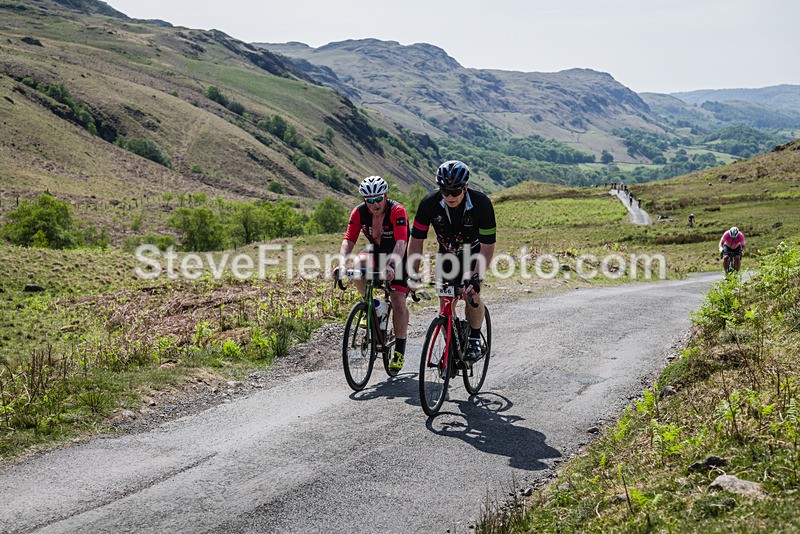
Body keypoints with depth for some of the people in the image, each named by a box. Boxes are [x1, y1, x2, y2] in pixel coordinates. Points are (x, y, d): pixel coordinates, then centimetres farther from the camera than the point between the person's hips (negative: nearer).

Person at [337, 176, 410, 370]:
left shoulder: (397, 210, -29)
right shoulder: (359, 212, -16)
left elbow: (401, 242, -40)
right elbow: (348, 240, -21)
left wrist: (391, 265, -56)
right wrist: (342, 263, -40)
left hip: (399, 256, -4)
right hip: (376, 252, 4)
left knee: (398, 302, -15)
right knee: (358, 265, -30)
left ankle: (400, 351, -3)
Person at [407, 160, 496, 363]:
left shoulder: (481, 204, -31)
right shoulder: (430, 204, -25)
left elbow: (488, 245, -29)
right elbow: (416, 239, -17)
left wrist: (477, 276, -39)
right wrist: (413, 272, -25)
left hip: (474, 253, -2)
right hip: (447, 253, 2)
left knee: (471, 293, -22)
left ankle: (475, 340, -3)